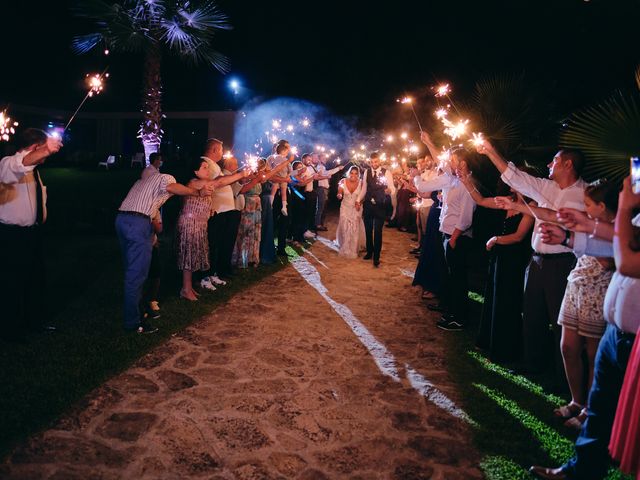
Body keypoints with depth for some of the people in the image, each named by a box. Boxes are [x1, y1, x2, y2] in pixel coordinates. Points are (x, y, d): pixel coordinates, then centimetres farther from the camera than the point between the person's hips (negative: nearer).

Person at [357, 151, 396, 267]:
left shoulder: (386, 173, -6)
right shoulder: (366, 172, 6)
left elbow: (392, 188, -12)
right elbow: (364, 189, 12)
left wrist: (389, 190, -34)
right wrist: (358, 199, 3)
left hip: (380, 206, -4)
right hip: (368, 205, 4)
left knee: (378, 231, -3)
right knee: (368, 230, 13)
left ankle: (376, 256, 7)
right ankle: (369, 252, 31)